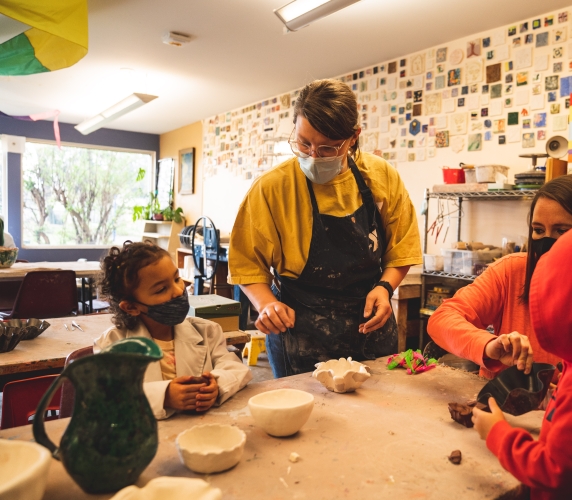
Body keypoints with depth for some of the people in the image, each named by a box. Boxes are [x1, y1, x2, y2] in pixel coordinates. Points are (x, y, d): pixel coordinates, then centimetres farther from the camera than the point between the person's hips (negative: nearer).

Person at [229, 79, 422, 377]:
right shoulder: (271, 188, -13)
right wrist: (267, 305, -21)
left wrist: (385, 286, -11)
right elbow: (248, 263, -5)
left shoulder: (382, 177, -5)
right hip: (300, 332, -3)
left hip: (371, 325, 4)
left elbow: (401, 248, 6)